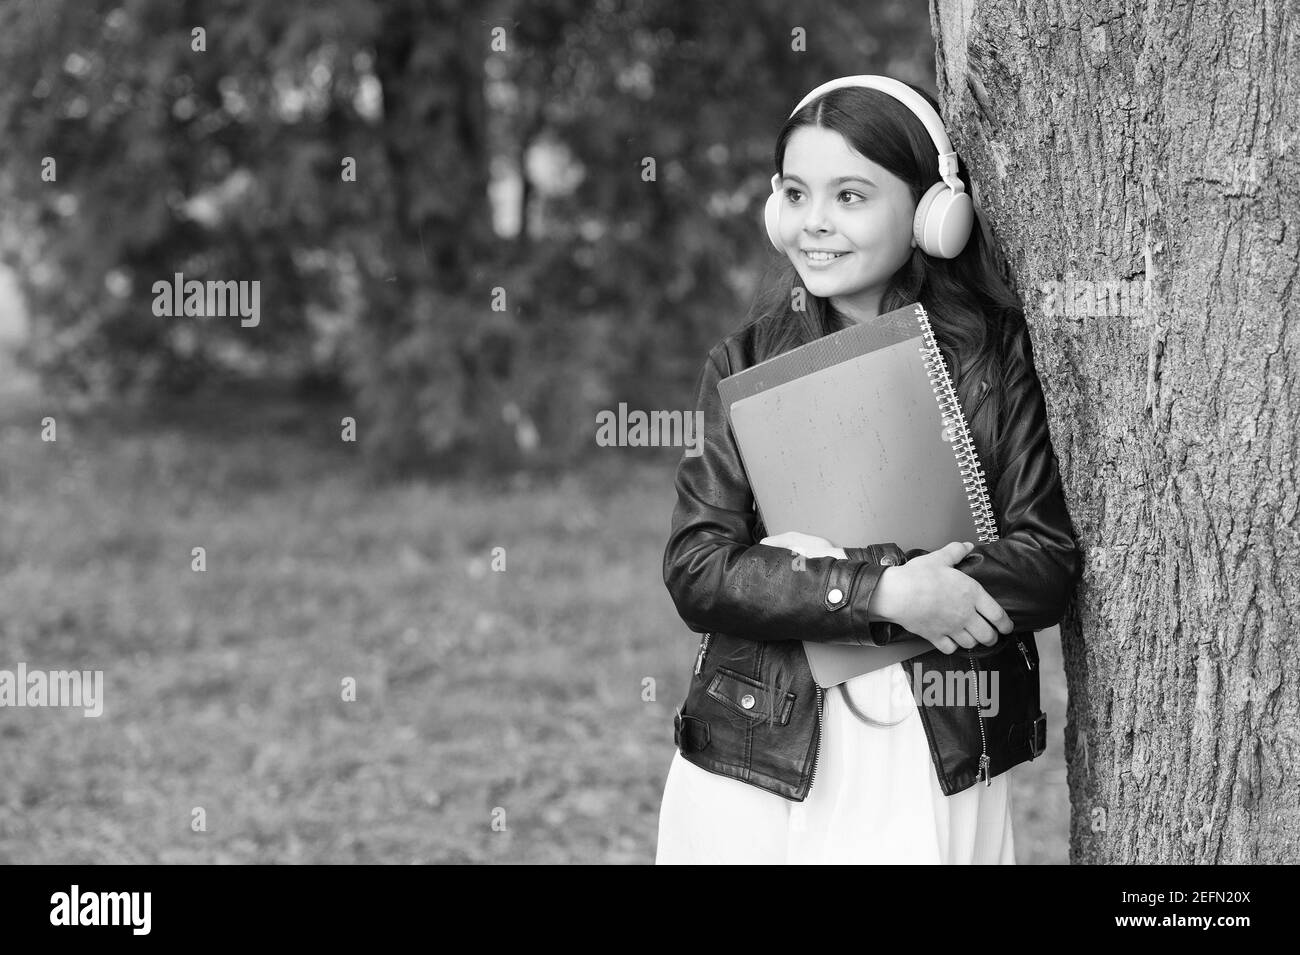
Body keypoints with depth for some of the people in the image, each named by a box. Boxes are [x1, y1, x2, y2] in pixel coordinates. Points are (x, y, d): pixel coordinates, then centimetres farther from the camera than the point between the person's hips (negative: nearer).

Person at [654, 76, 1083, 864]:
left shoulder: (996, 355, 0)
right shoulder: (746, 364, 3)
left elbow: (1051, 561, -6)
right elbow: (697, 571, -5)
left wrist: (798, 582, -15)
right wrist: (881, 593, -20)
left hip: (942, 768, -1)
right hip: (755, 769, 1)